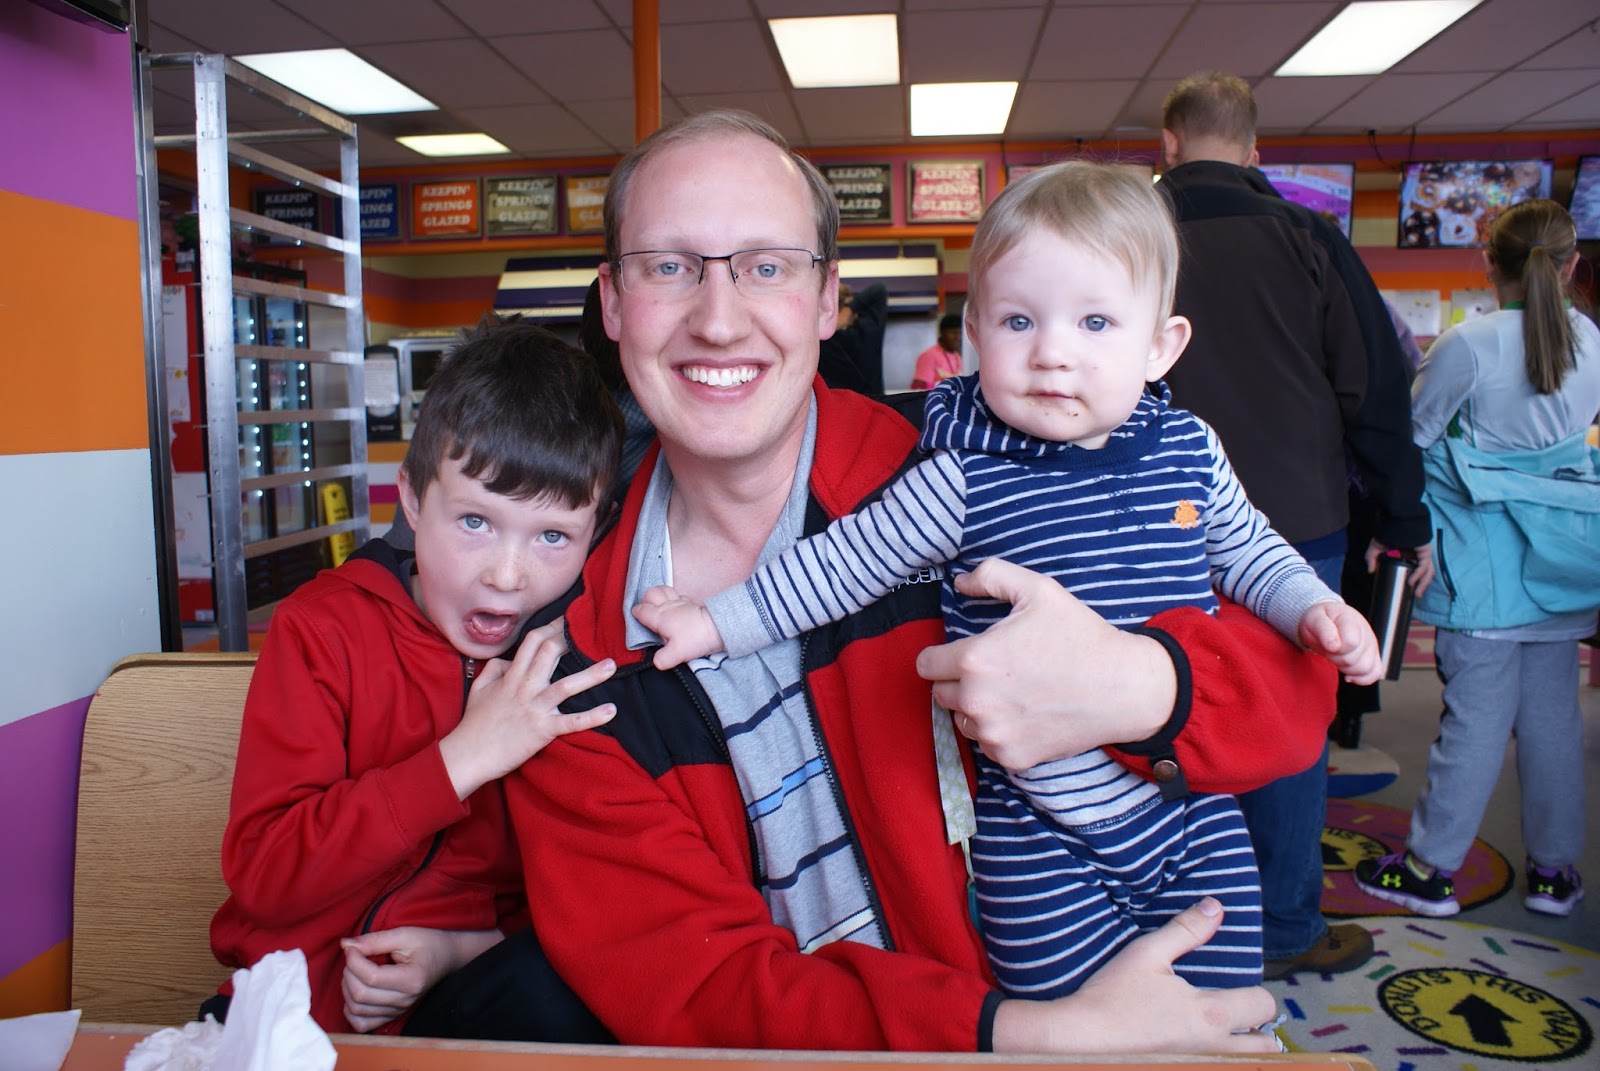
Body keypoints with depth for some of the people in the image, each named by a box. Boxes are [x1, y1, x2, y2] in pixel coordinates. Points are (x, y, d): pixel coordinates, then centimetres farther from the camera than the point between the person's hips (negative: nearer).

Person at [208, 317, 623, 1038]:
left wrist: (466, 948, -17)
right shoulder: (323, 627, -7)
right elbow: (259, 872, -15)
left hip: (474, 1004, -1)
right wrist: (461, 759, -25)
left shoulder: (591, 668, -6)